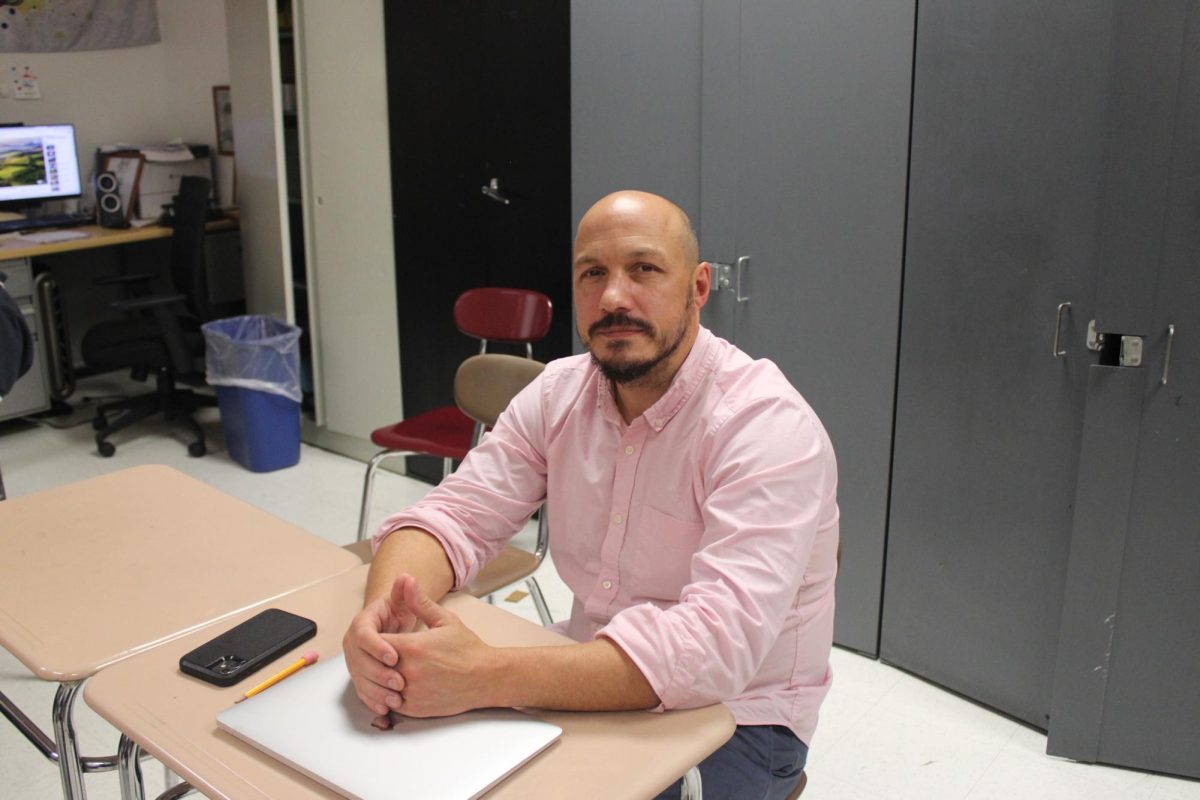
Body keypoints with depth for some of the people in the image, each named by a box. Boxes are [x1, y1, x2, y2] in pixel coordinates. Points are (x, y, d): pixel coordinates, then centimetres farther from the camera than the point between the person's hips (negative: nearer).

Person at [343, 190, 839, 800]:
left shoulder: (770, 428, -23)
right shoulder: (560, 392, -2)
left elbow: (716, 645, -34)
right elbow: (453, 517, -5)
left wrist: (484, 677, -40)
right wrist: (381, 613, -28)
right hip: (595, 681, 5)